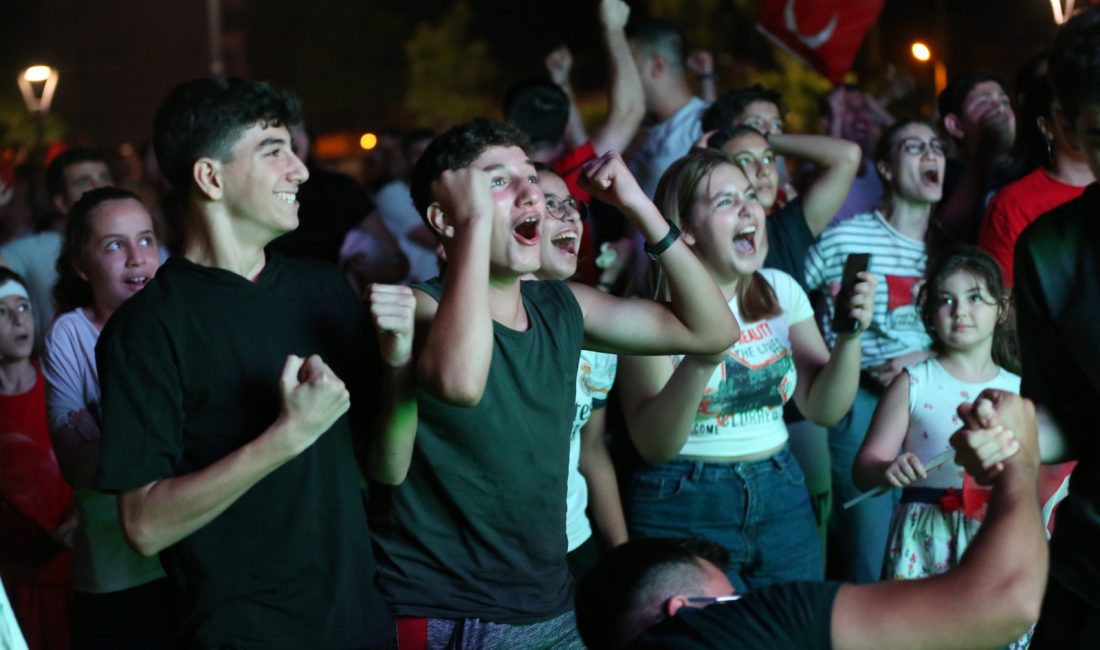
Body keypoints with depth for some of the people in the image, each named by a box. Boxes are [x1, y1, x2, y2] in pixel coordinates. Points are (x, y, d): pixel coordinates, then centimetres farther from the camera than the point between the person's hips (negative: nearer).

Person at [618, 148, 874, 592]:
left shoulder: (781, 291, 6)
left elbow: (823, 409, 5)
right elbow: (653, 446, -16)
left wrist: (850, 336, -11)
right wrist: (699, 363, -31)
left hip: (781, 496, 5)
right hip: (686, 508, -5)